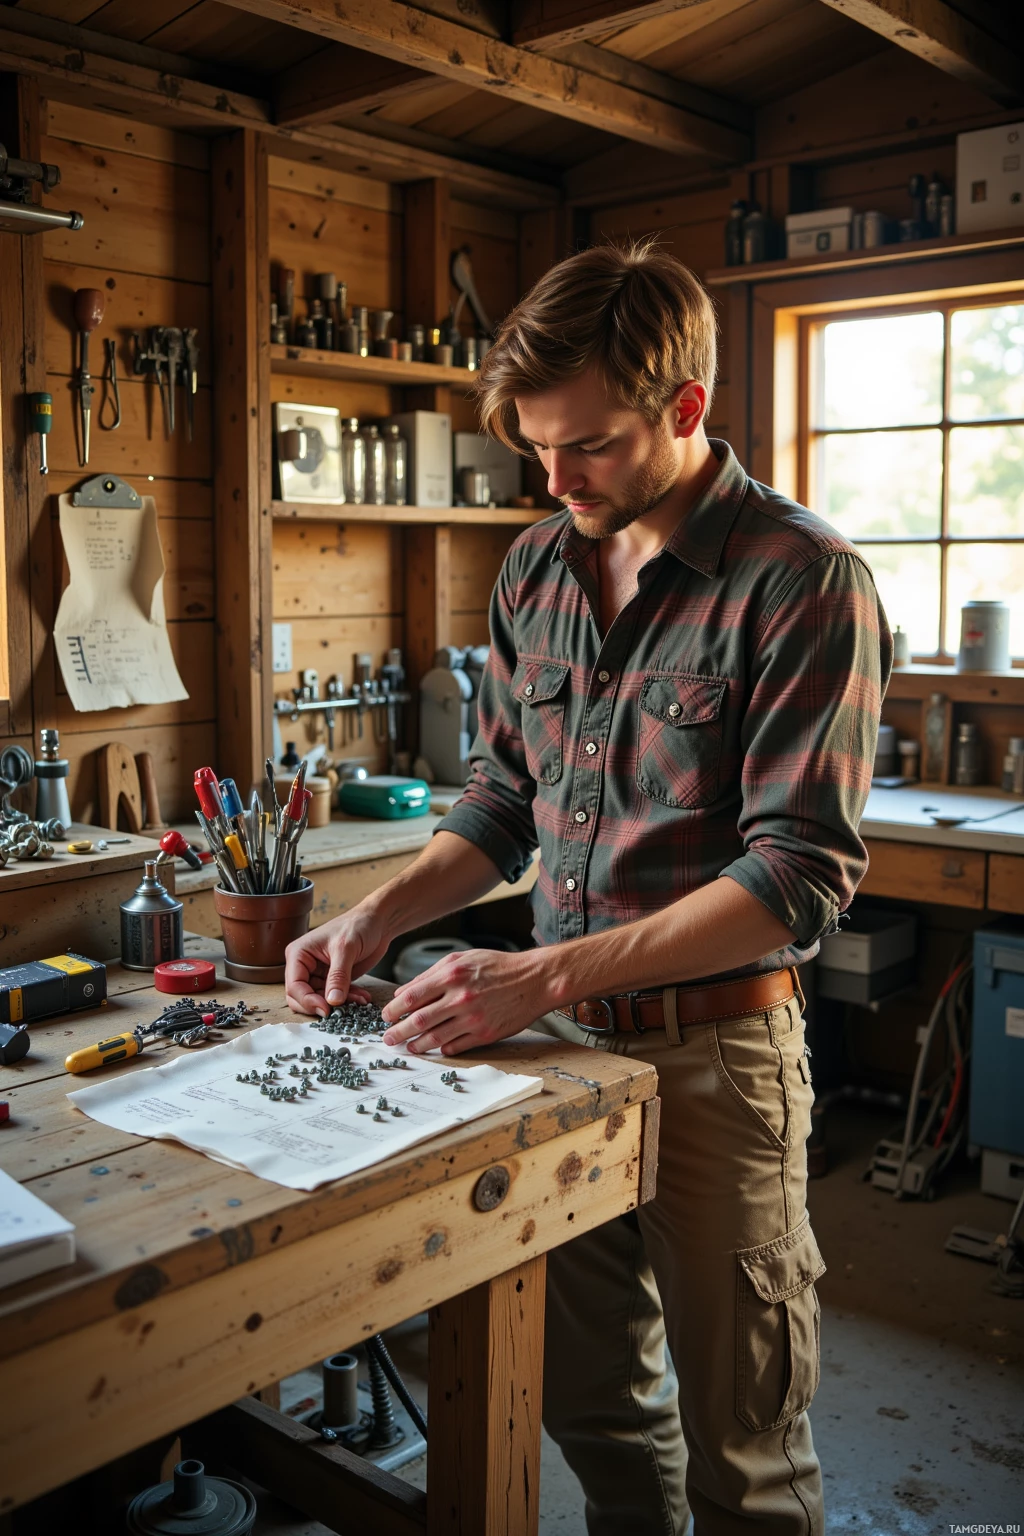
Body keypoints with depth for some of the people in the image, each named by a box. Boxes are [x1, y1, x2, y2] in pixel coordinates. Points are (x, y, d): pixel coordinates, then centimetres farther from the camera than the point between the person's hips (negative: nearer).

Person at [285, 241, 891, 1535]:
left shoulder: (803, 582, -15)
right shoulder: (536, 569, 5)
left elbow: (799, 873, -20)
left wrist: (546, 973, -26)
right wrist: (377, 919, -4)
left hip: (715, 1053, -5)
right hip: (560, 1038, 6)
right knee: (586, 1400, 22)